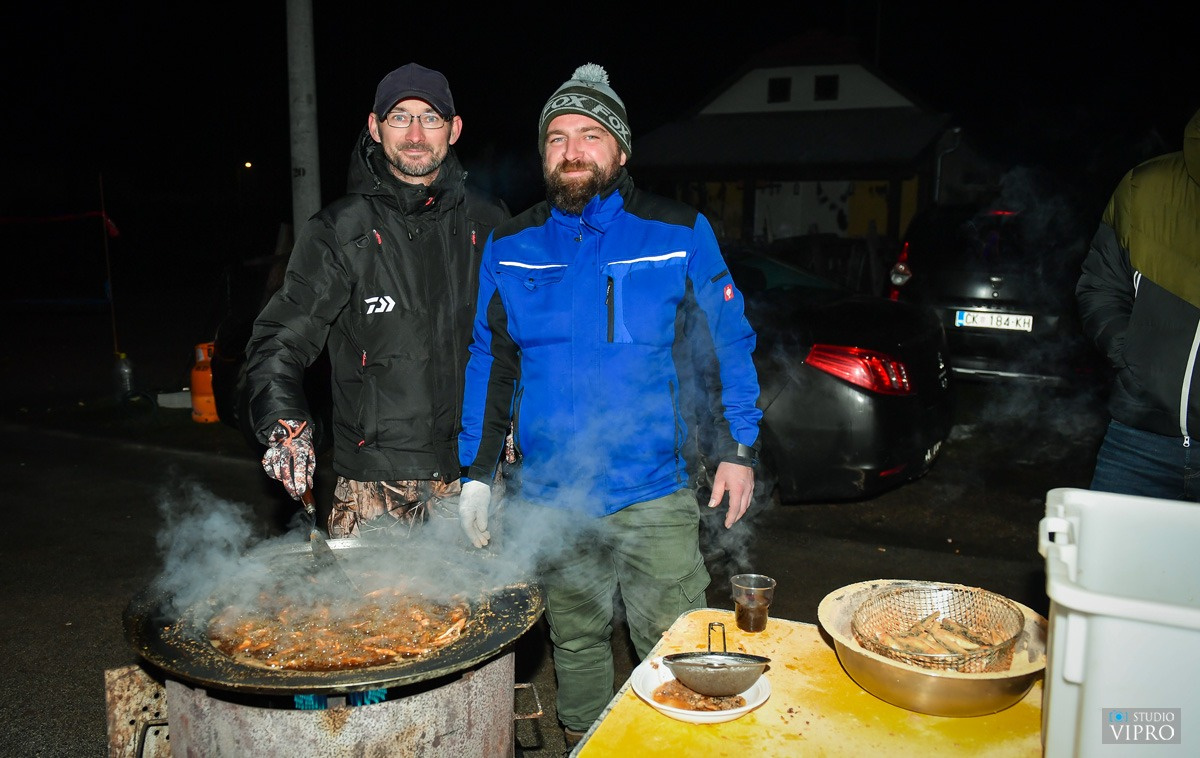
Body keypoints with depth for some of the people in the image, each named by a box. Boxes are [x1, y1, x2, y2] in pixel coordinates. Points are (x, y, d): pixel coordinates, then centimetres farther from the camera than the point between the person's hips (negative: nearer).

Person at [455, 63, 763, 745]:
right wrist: (477, 472, 4)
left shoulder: (680, 234, -3)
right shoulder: (510, 247, 3)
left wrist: (739, 450, -2)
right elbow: (490, 362, 7)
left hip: (656, 496, -2)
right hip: (551, 499, 3)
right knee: (576, 642, 20)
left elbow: (730, 342, 2)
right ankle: (584, 742, 43)